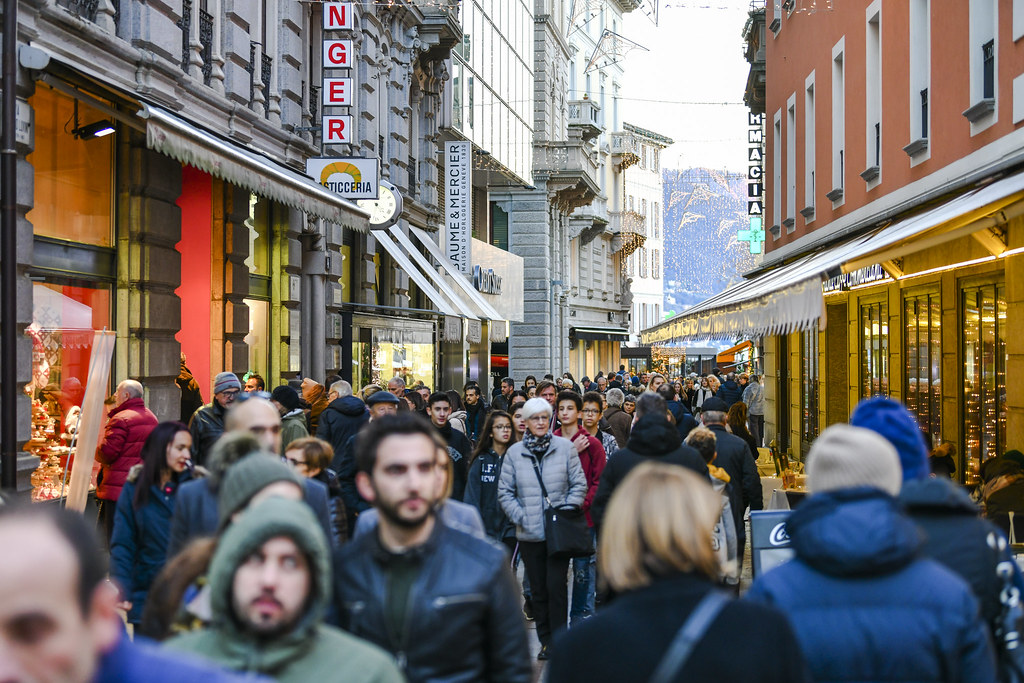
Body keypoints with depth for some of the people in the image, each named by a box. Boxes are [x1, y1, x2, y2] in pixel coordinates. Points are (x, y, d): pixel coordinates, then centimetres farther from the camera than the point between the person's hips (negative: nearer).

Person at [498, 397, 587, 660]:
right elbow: (505, 491, 6)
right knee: (538, 589, 8)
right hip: (529, 533, 2)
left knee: (556, 585, -7)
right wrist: (520, 517, -6)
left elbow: (579, 484, 3)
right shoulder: (514, 453, 3)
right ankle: (546, 641, 18)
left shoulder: (565, 448, -1)